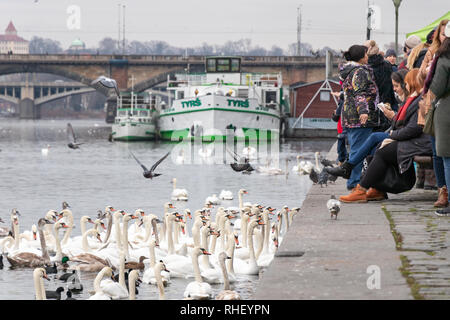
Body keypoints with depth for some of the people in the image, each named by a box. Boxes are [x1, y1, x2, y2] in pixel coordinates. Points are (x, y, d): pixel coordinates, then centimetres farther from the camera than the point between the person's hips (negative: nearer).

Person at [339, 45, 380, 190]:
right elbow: (360, 93, -22)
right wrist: (363, 110, -32)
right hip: (361, 118, -10)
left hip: (350, 117, 10)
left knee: (355, 150, 14)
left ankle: (353, 183, 17)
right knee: (359, 150, -9)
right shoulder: (360, 72, -10)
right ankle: (354, 182, -11)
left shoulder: (348, 71, 21)